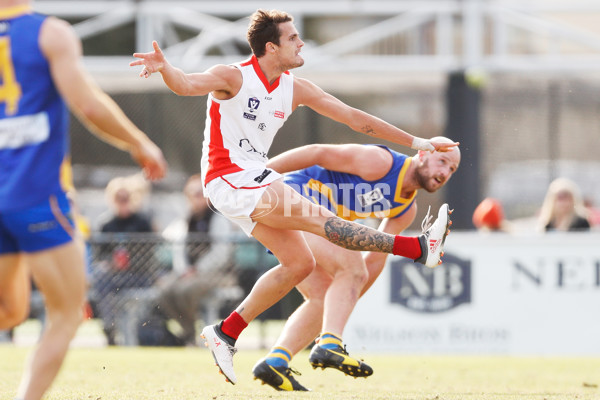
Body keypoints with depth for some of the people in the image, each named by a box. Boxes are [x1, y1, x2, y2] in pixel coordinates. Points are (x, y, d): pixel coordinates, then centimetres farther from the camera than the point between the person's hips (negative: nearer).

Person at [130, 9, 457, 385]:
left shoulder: (295, 89, 6)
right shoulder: (233, 77, -12)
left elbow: (354, 117, 8)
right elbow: (186, 84, -30)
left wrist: (416, 142, 7)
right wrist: (165, 67, -54)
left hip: (257, 180, 9)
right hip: (228, 180, -9)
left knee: (299, 263, 4)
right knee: (319, 218, -18)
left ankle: (226, 333, 9)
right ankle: (421, 248, -24)